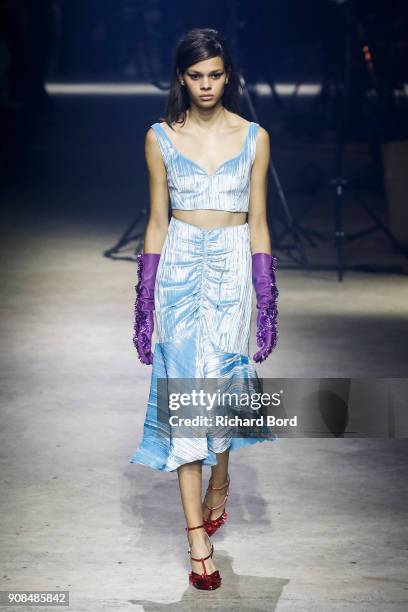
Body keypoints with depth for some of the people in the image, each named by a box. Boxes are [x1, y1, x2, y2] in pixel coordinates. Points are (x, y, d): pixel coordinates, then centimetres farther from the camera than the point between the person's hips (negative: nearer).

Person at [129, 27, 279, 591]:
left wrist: (268, 299, 1)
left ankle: (218, 486, 33)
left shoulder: (254, 138, 3)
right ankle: (199, 540, -4)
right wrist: (144, 301, 2)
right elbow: (157, 221, 5)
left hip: (233, 269, 0)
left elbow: (258, 222, 4)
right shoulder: (161, 138, 3)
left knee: (221, 383, 0)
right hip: (180, 268, 0)